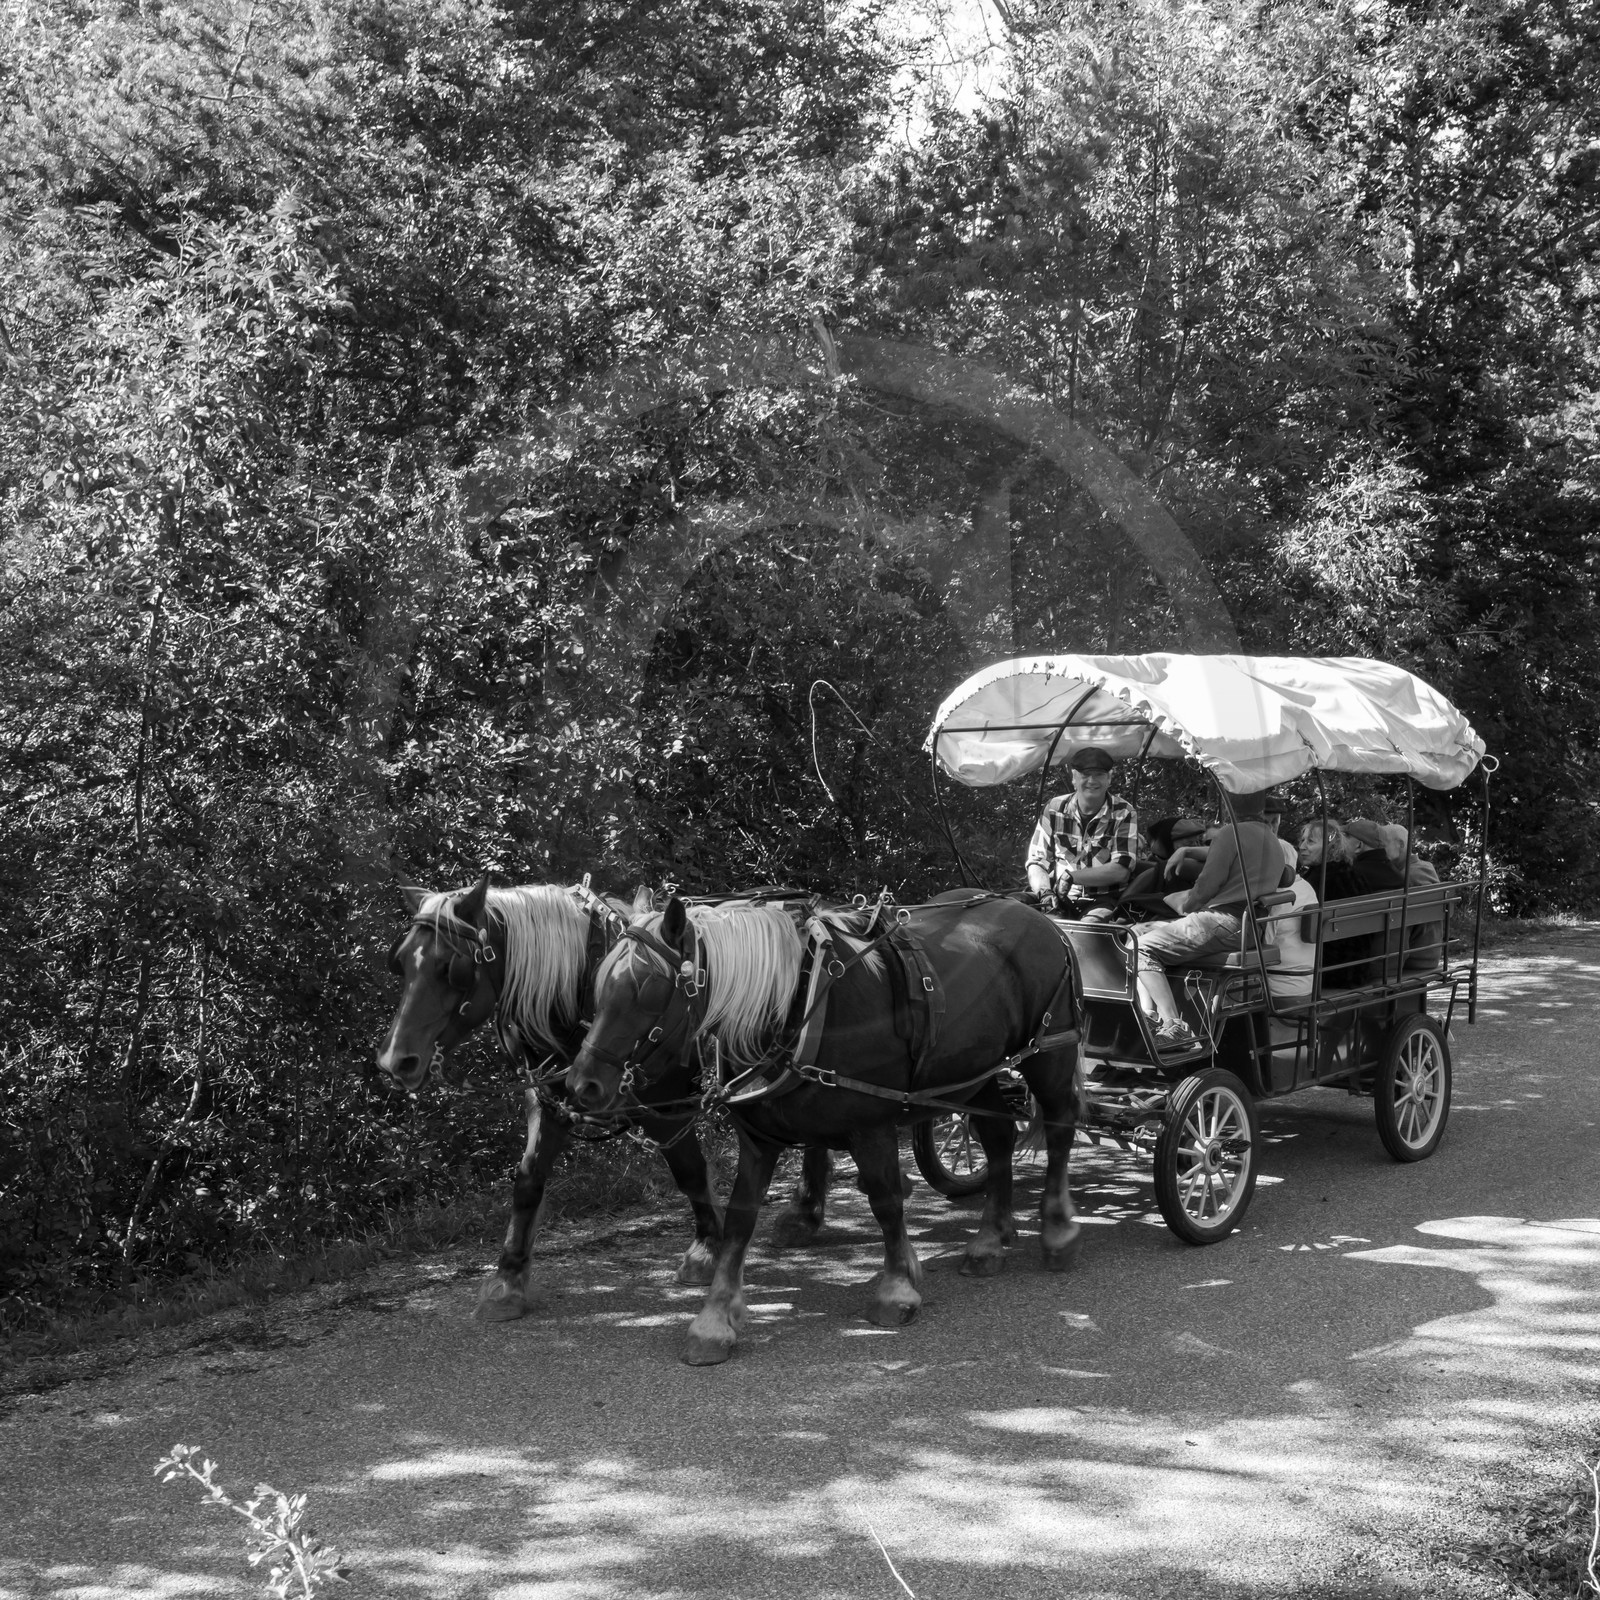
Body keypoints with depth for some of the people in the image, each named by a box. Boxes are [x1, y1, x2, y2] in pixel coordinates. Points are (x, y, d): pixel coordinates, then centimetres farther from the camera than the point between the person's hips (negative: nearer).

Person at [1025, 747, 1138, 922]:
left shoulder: (1123, 814, -1)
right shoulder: (1054, 808, 6)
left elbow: (1121, 871, -9)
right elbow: (1036, 862, 6)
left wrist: (1071, 876, -15)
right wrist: (1044, 891, -15)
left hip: (1103, 900, -3)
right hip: (1060, 900, 3)